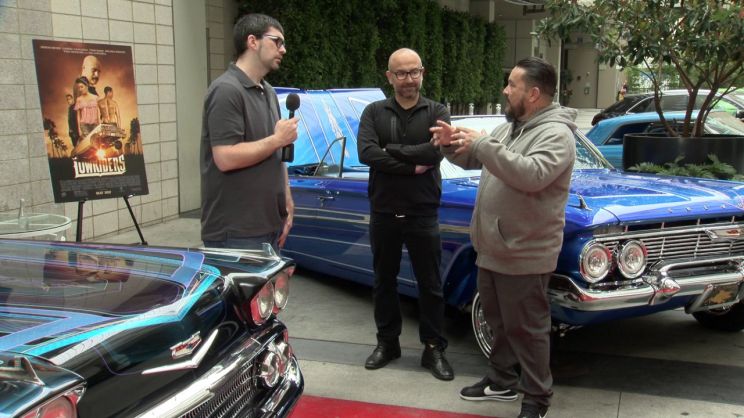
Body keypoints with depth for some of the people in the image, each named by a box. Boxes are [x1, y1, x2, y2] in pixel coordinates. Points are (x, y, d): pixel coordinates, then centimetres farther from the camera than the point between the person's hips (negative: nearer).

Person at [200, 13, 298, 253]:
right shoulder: (226, 90, -14)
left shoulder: (268, 92, 16)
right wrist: (277, 139, -12)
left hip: (269, 226, 9)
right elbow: (226, 158, -23)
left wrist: (286, 203, 13)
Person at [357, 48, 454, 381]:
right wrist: (412, 166, -19)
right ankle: (387, 342, 30)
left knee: (430, 285, 7)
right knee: (384, 281, 14)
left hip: (423, 214, -1)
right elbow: (365, 153, -15)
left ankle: (433, 349, 20)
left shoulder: (437, 113, -1)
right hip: (383, 213, 2)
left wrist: (391, 150, -14)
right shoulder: (374, 112, 1)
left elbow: (436, 151, -19)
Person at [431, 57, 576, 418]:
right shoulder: (510, 127, 11)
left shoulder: (556, 134, -17)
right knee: (499, 323, 21)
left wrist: (482, 144, -29)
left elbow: (531, 175, -33)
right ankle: (502, 381, 37)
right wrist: (451, 143, -3)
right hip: (491, 249, 9)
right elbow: (474, 160, 18)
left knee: (526, 330, 3)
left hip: (524, 255, -9)